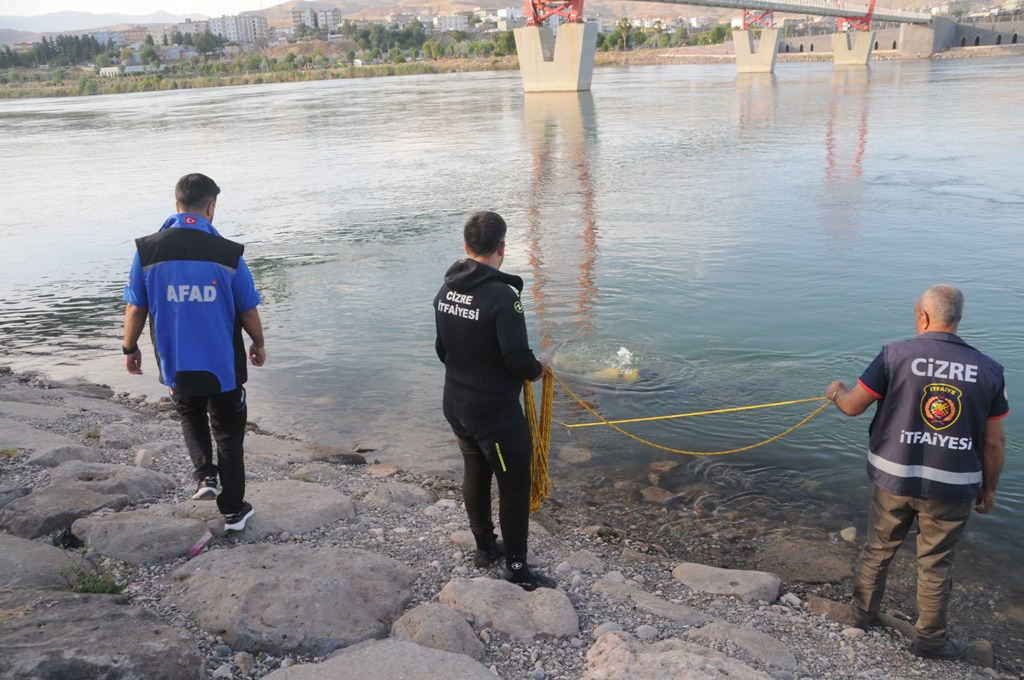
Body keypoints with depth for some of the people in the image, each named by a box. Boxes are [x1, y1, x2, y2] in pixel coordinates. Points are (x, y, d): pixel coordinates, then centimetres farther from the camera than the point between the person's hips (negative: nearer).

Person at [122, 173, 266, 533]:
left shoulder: (147, 250, -10)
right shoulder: (228, 254, -14)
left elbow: (135, 309, -3)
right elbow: (248, 312, -6)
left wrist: (129, 349, 14)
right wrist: (258, 345, 13)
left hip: (176, 365, 2)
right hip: (222, 366, -1)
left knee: (191, 414, 31)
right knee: (228, 434, 15)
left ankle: (206, 476, 15)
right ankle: (233, 511, 23)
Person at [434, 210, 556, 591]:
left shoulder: (446, 291, -1)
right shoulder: (502, 295, -25)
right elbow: (519, 360, -28)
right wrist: (537, 368, -7)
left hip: (456, 407, 8)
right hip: (497, 414, -8)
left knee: (475, 475, 23)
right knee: (514, 490, 7)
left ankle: (485, 547, 41)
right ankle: (518, 569, 19)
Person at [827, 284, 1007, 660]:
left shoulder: (895, 355, -11)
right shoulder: (989, 370, -5)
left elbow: (853, 406, -6)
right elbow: (995, 441, -1)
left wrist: (836, 392, 17)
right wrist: (988, 488, 14)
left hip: (893, 478, 0)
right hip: (952, 488, 1)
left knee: (877, 550, 19)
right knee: (936, 564, 16)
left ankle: (863, 614, 39)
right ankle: (930, 639, 31)